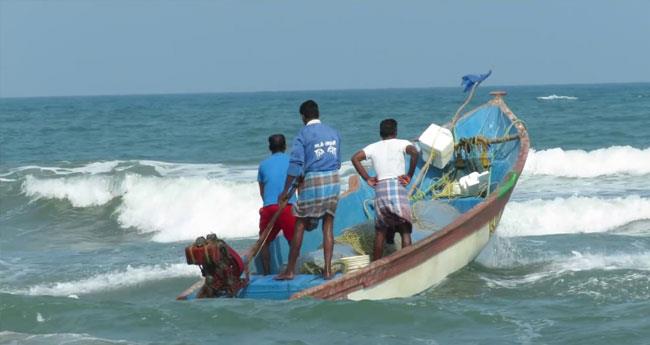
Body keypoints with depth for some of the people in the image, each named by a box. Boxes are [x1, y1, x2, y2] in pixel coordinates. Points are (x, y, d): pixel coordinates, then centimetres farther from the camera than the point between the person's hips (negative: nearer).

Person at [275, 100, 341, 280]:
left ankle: (290, 270, 5)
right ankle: (327, 269, 3)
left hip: (312, 181, -4)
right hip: (333, 180, 4)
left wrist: (286, 191, -7)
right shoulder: (334, 133, 11)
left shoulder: (303, 134, -5)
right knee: (328, 225, 9)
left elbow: (296, 164, -11)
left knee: (300, 225, 3)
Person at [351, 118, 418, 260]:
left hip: (380, 187, 2)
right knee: (405, 231, -1)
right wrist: (409, 175, -6)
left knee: (380, 230, 11)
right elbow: (414, 152, -14)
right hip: (398, 185, -2)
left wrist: (367, 178, 5)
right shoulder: (401, 143, 6)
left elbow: (355, 158, 2)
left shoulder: (373, 147, 14)